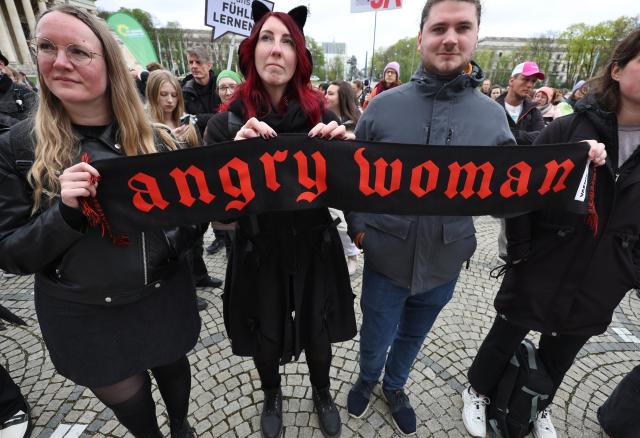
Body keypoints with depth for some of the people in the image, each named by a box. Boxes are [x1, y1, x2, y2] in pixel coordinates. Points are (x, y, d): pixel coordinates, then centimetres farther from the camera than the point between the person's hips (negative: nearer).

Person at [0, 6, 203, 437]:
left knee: (173, 369, 26)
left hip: (164, 298, 1)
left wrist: (180, 240, -20)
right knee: (128, 402, 20)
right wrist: (64, 212, -26)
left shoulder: (152, 136, -7)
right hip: (84, 316, 0)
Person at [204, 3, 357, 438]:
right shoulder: (228, 121, -9)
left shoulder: (320, 114, -6)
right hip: (259, 252, 0)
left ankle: (322, 392, 54)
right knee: (265, 337, 20)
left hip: (314, 248, 1)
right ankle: (272, 394, 56)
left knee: (318, 332, 19)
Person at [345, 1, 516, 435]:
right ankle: (367, 380, 53)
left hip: (444, 261, 2)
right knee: (376, 338, 17)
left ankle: (395, 386, 57)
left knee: (413, 336, 25)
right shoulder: (384, 105, -6)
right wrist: (357, 224, -8)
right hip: (386, 256, -1)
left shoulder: (492, 115, -2)